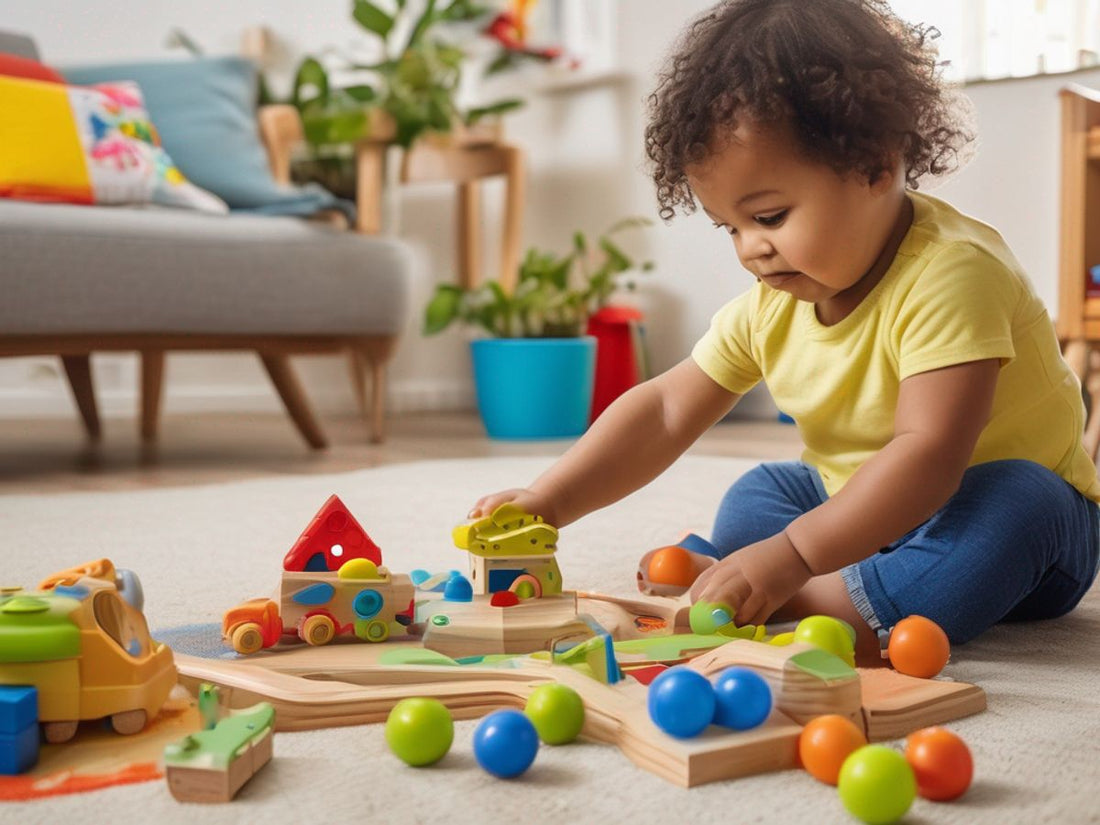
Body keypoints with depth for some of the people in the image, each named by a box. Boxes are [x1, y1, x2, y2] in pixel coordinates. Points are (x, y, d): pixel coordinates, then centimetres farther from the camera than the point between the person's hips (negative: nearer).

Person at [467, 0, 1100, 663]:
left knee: (1017, 504, -35)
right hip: (870, 516, 7)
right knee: (752, 502, 3)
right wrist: (544, 504, -14)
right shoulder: (771, 308, -6)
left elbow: (928, 451, -38)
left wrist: (790, 556, -43)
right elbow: (664, 412, -4)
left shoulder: (951, 272, -29)